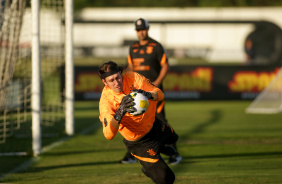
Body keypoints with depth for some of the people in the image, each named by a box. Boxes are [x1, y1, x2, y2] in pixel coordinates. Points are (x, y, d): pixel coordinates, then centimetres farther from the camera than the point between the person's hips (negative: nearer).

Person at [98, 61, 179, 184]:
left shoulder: (132, 78, -21)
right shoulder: (106, 100, -31)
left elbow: (160, 95, -23)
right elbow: (109, 135, -41)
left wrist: (148, 94, -47)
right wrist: (119, 113, -58)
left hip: (153, 124, 5)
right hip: (138, 142, -5)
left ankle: (159, 146, 67)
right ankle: (148, 169, 29)